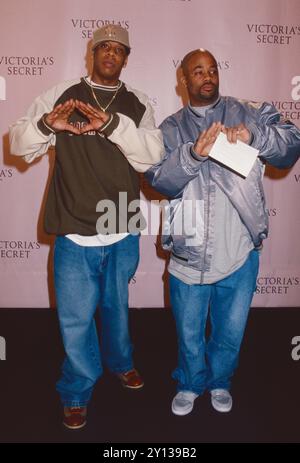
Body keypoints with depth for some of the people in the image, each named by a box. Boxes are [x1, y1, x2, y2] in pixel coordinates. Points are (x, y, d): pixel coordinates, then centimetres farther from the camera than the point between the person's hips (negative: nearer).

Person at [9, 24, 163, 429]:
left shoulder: (138, 105, 4)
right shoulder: (60, 95, 2)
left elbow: (152, 155, -12)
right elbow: (19, 144, -3)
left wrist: (112, 123, -27)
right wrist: (46, 124, -24)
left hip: (123, 234, 2)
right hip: (75, 234, -1)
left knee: (117, 305, 21)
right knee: (75, 318, 7)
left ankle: (121, 362, 48)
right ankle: (77, 392, 31)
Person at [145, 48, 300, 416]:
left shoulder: (248, 113, 4)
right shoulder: (171, 128, 5)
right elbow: (159, 180, -8)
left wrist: (254, 136, -25)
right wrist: (193, 154, -25)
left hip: (240, 251, 1)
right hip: (190, 252, 0)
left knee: (231, 331, 18)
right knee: (189, 333, 16)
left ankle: (220, 382, 46)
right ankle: (190, 384, 43)